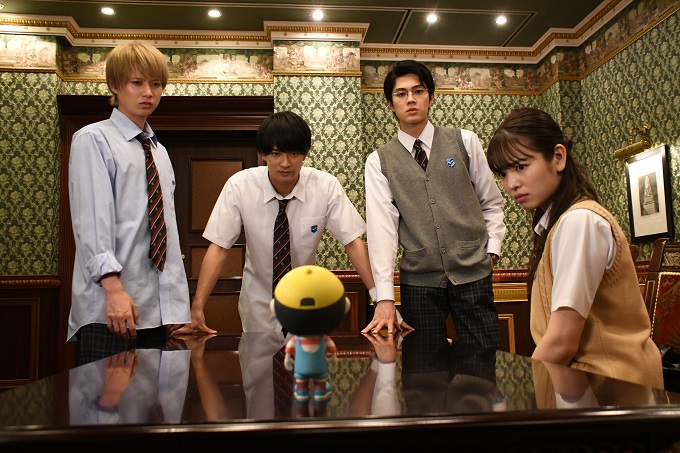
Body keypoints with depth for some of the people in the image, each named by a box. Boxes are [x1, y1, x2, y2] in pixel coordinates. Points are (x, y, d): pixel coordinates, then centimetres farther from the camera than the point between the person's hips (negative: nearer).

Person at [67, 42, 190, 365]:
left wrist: (177, 307, 9)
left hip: (159, 310, 6)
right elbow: (92, 220, -13)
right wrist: (113, 287, -23)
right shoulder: (93, 140, -1)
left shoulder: (160, 151, 19)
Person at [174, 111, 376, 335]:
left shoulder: (327, 186, -18)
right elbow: (218, 247, -19)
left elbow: (352, 242, -18)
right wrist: (197, 308, -28)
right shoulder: (239, 186, -19)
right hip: (259, 301, 0)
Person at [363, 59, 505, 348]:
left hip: (473, 274, 1)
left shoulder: (465, 142, 5)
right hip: (419, 281, 0)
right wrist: (385, 297, -14)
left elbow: (492, 203, 13)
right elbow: (381, 227, -7)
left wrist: (492, 250, 1)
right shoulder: (379, 162, 3)